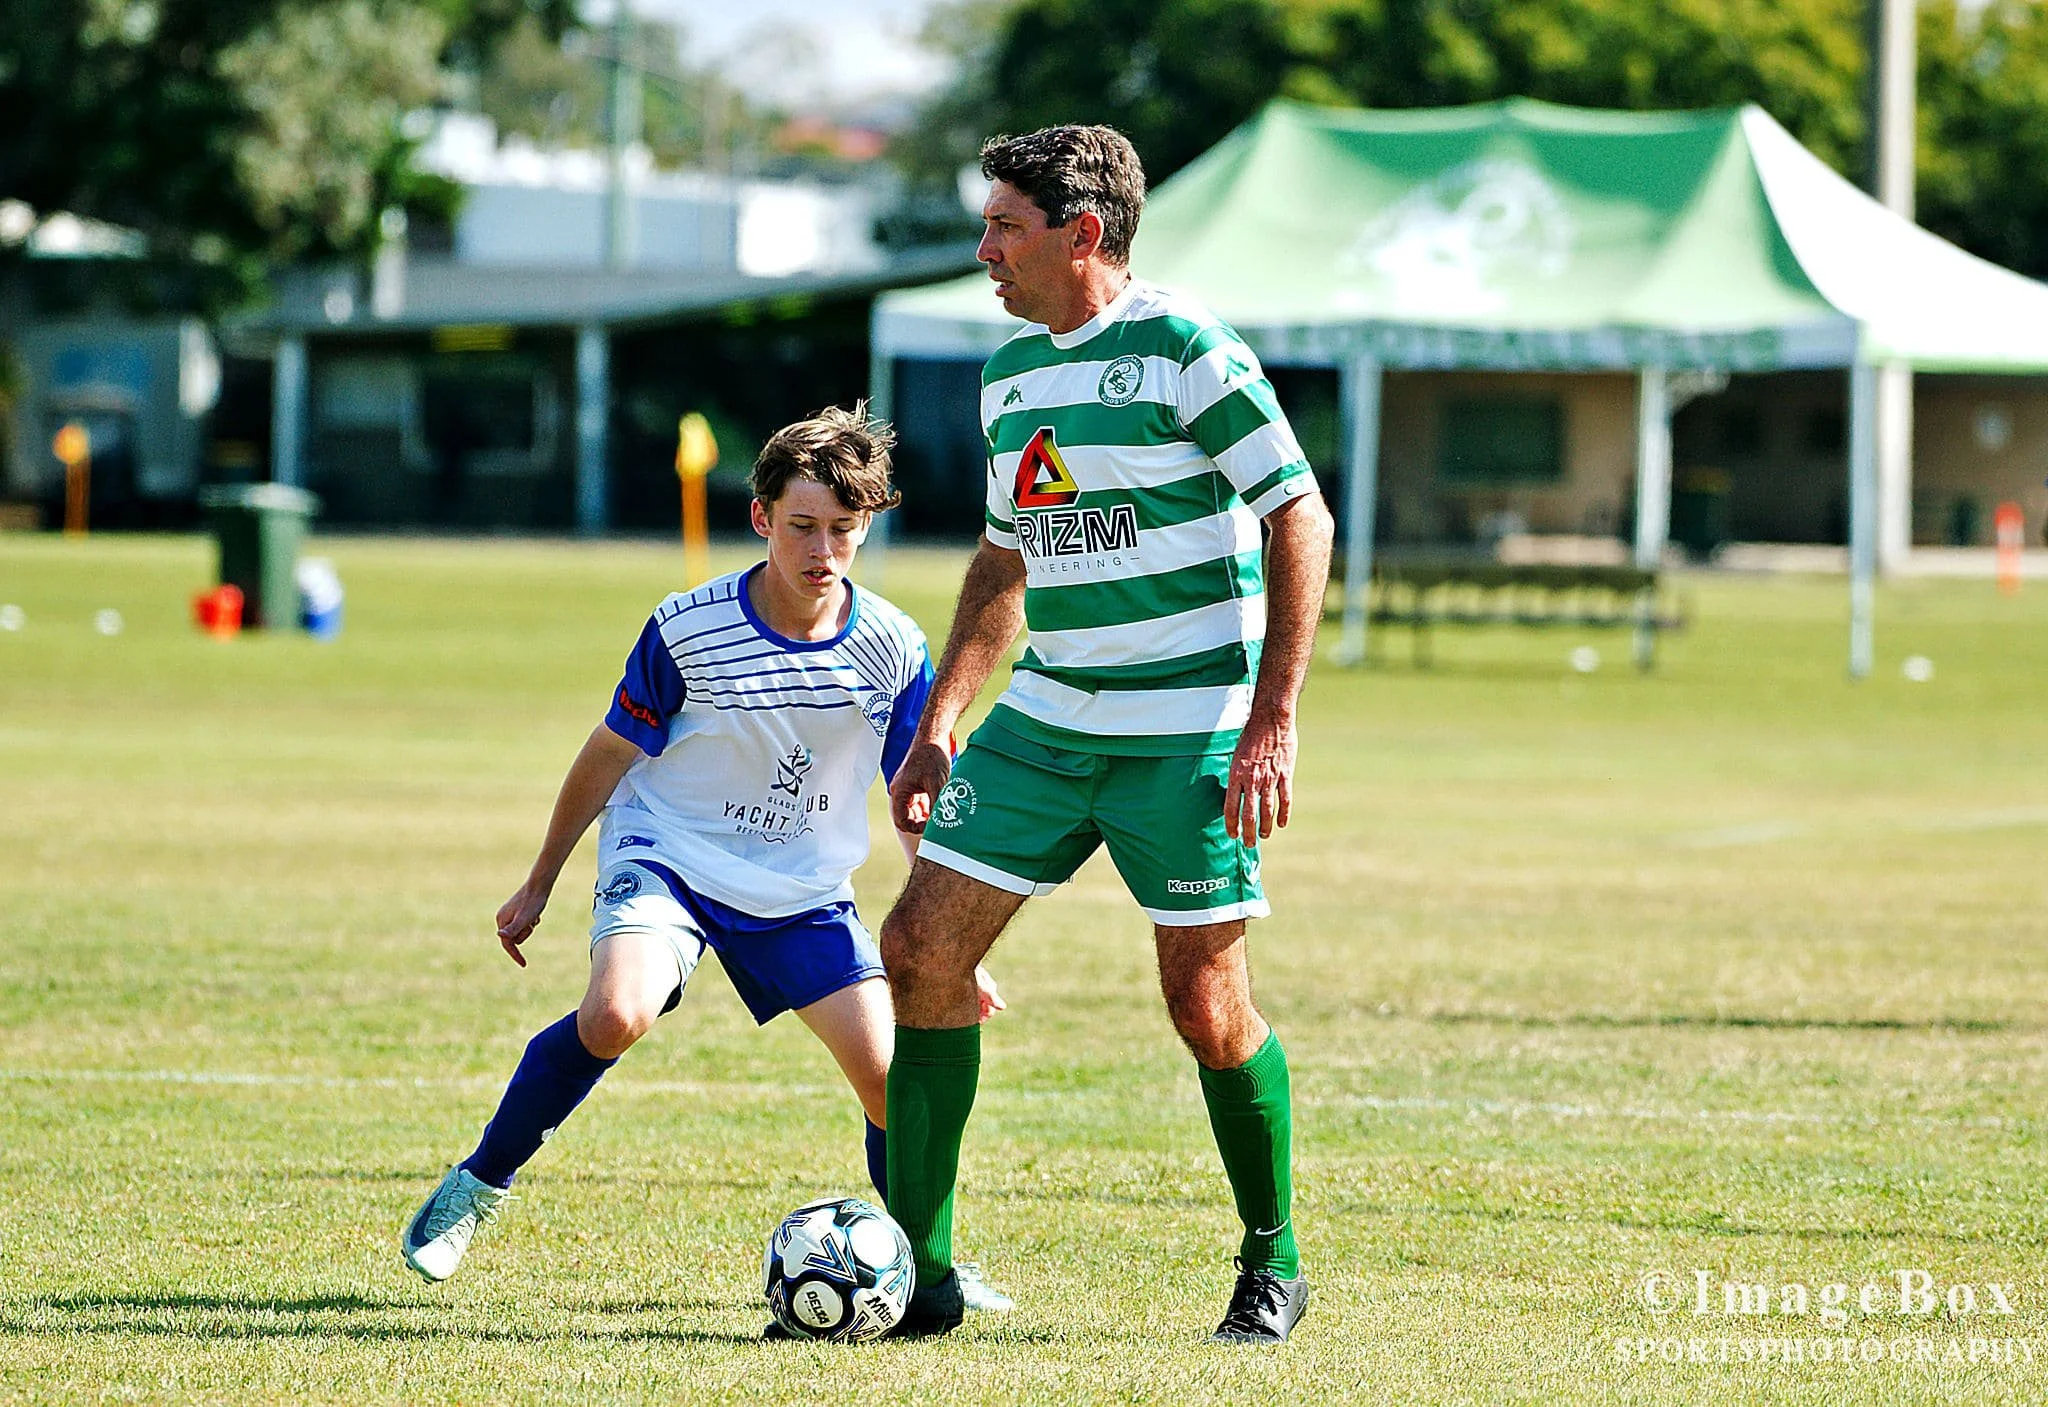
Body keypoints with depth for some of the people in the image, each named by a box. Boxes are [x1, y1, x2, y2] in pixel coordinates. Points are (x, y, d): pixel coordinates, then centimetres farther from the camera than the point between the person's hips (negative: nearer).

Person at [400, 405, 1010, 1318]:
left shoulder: (893, 650, -10)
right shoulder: (688, 631, -17)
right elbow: (610, 754, -2)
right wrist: (539, 885, 7)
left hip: (803, 890, 3)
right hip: (667, 856, -3)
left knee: (890, 1077, -7)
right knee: (616, 1015, -30)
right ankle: (480, 1184, -9)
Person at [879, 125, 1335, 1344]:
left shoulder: (1182, 349, -12)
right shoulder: (1010, 372, 11)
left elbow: (1300, 519, -12)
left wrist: (1274, 720, -17)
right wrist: (937, 727, 16)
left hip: (1190, 730, -7)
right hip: (1047, 718, 7)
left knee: (1206, 1002, -4)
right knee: (922, 949, -2)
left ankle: (1273, 1266, 17)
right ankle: (919, 1274, 3)